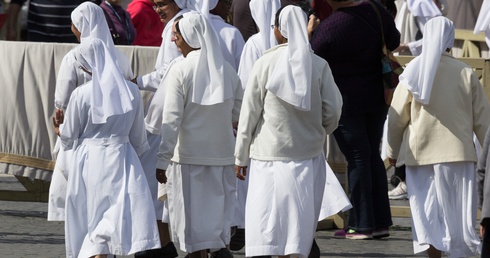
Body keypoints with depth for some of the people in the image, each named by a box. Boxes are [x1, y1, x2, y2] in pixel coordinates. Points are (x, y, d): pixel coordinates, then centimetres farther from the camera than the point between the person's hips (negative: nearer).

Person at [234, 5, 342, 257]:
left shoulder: (265, 64, -6)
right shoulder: (318, 66, -3)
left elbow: (249, 113, -3)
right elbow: (332, 111, -1)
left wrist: (241, 157, 6)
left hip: (269, 154, -2)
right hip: (309, 154, 2)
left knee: (265, 223, 1)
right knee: (299, 224, 8)